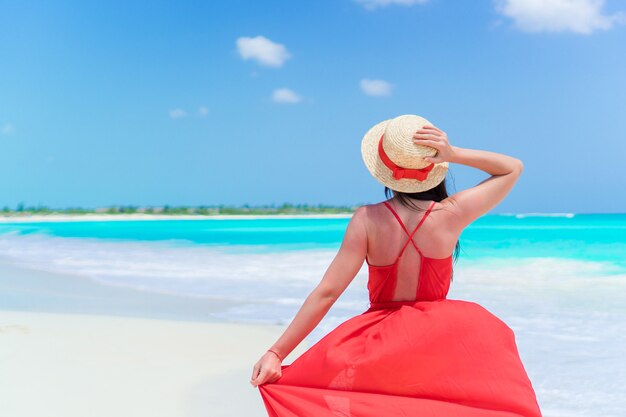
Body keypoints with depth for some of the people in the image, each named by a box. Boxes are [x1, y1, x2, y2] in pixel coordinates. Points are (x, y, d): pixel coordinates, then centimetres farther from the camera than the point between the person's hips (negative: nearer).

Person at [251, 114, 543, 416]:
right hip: (441, 345, 1)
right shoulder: (451, 214, -14)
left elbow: (326, 292, -20)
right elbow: (514, 168, 1)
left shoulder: (367, 219, -17)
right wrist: (454, 155, -14)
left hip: (380, 343, 0)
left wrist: (276, 353, -16)